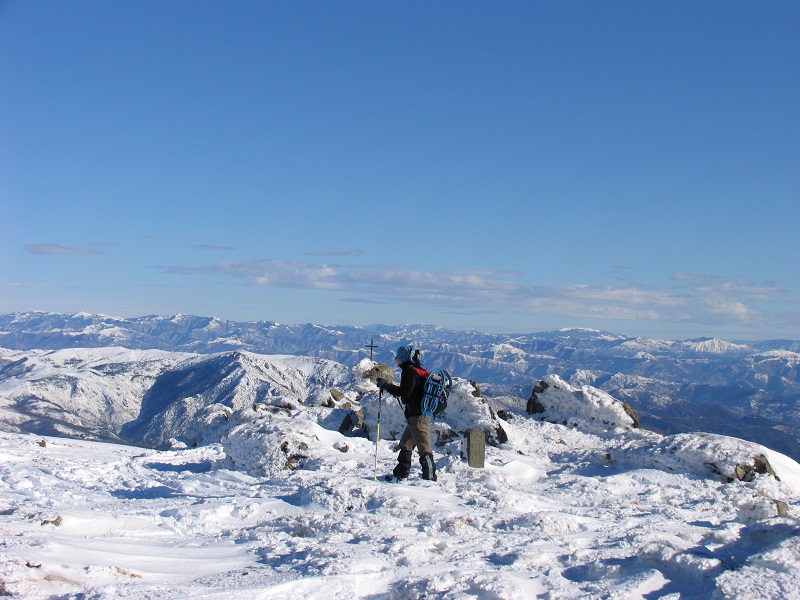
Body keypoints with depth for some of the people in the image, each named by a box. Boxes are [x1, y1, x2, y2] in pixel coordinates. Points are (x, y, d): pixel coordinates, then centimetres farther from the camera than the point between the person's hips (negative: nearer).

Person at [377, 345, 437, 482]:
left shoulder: (410, 371, -14)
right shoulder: (418, 370, 16)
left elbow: (404, 392, -21)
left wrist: (385, 385, -13)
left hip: (418, 416, -11)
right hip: (421, 413, 11)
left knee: (424, 447, -7)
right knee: (405, 443, 18)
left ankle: (430, 477, -3)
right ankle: (400, 474, 26)